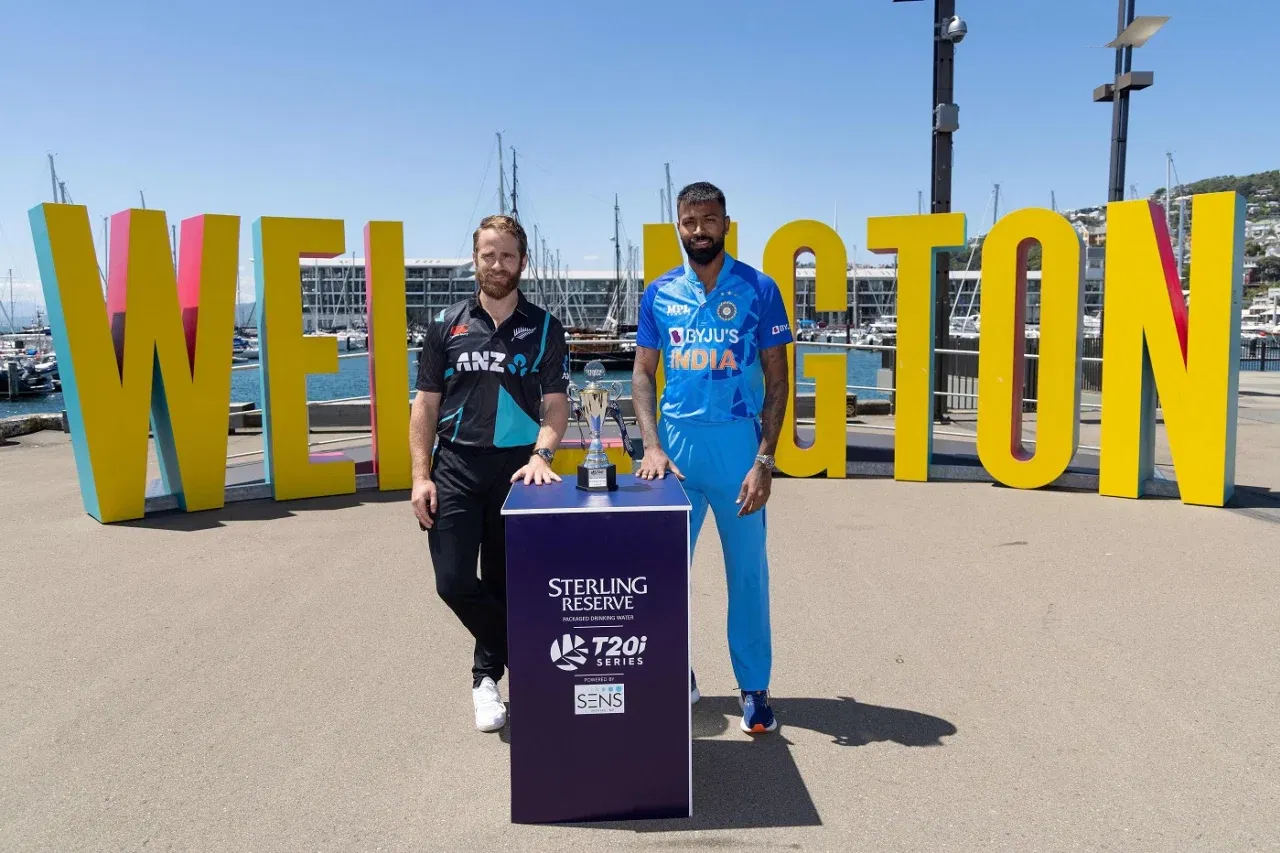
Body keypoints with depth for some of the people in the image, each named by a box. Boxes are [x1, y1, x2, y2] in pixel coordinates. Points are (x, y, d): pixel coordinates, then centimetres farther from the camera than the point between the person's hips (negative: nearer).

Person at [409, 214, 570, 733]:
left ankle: (488, 675, 27)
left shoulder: (544, 329, 5)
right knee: (454, 581, -7)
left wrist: (540, 455, -20)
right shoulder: (447, 325, 7)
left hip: (518, 467, -1)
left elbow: (555, 404, -1)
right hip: (456, 466, 1)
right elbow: (426, 404, 6)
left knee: (504, 584, 6)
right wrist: (420, 476, -3)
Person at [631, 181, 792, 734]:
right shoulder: (659, 294, 6)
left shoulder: (759, 290, -1)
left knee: (747, 570, 6)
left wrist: (764, 460, -9)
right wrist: (652, 447, -7)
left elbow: (776, 380, -1)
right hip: (676, 442, 2)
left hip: (737, 442, -2)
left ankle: (754, 688, 19)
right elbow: (642, 374, 7)